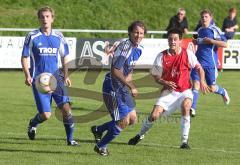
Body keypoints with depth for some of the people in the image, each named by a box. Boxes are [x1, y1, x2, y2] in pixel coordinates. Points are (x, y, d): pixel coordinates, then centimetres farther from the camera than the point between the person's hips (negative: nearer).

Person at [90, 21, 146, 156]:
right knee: (123, 122, -5)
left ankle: (98, 129, 27)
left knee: (132, 119, 11)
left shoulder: (139, 48, 6)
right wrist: (131, 86, -26)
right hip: (112, 88, -9)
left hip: (123, 88, 9)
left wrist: (129, 76, 1)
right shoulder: (124, 47, -23)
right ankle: (101, 146, 17)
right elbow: (115, 71, -27)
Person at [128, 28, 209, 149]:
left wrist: (202, 81, -13)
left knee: (186, 107, -32)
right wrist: (165, 83, -17)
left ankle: (185, 141, -22)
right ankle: (140, 135, 20)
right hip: (168, 91, 1)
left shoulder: (187, 54, -8)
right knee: (154, 115, -10)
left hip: (185, 90, -1)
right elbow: (156, 77, 3)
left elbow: (199, 68, 4)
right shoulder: (162, 56, -6)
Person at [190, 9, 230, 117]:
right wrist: (196, 42, 12)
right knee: (195, 83, -12)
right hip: (198, 60, 4)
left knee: (212, 88, 5)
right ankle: (192, 108, -14)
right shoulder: (200, 30, 14)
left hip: (210, 62, -4)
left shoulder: (215, 30, -6)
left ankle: (223, 92, 39)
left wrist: (210, 41, -19)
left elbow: (224, 44, -12)